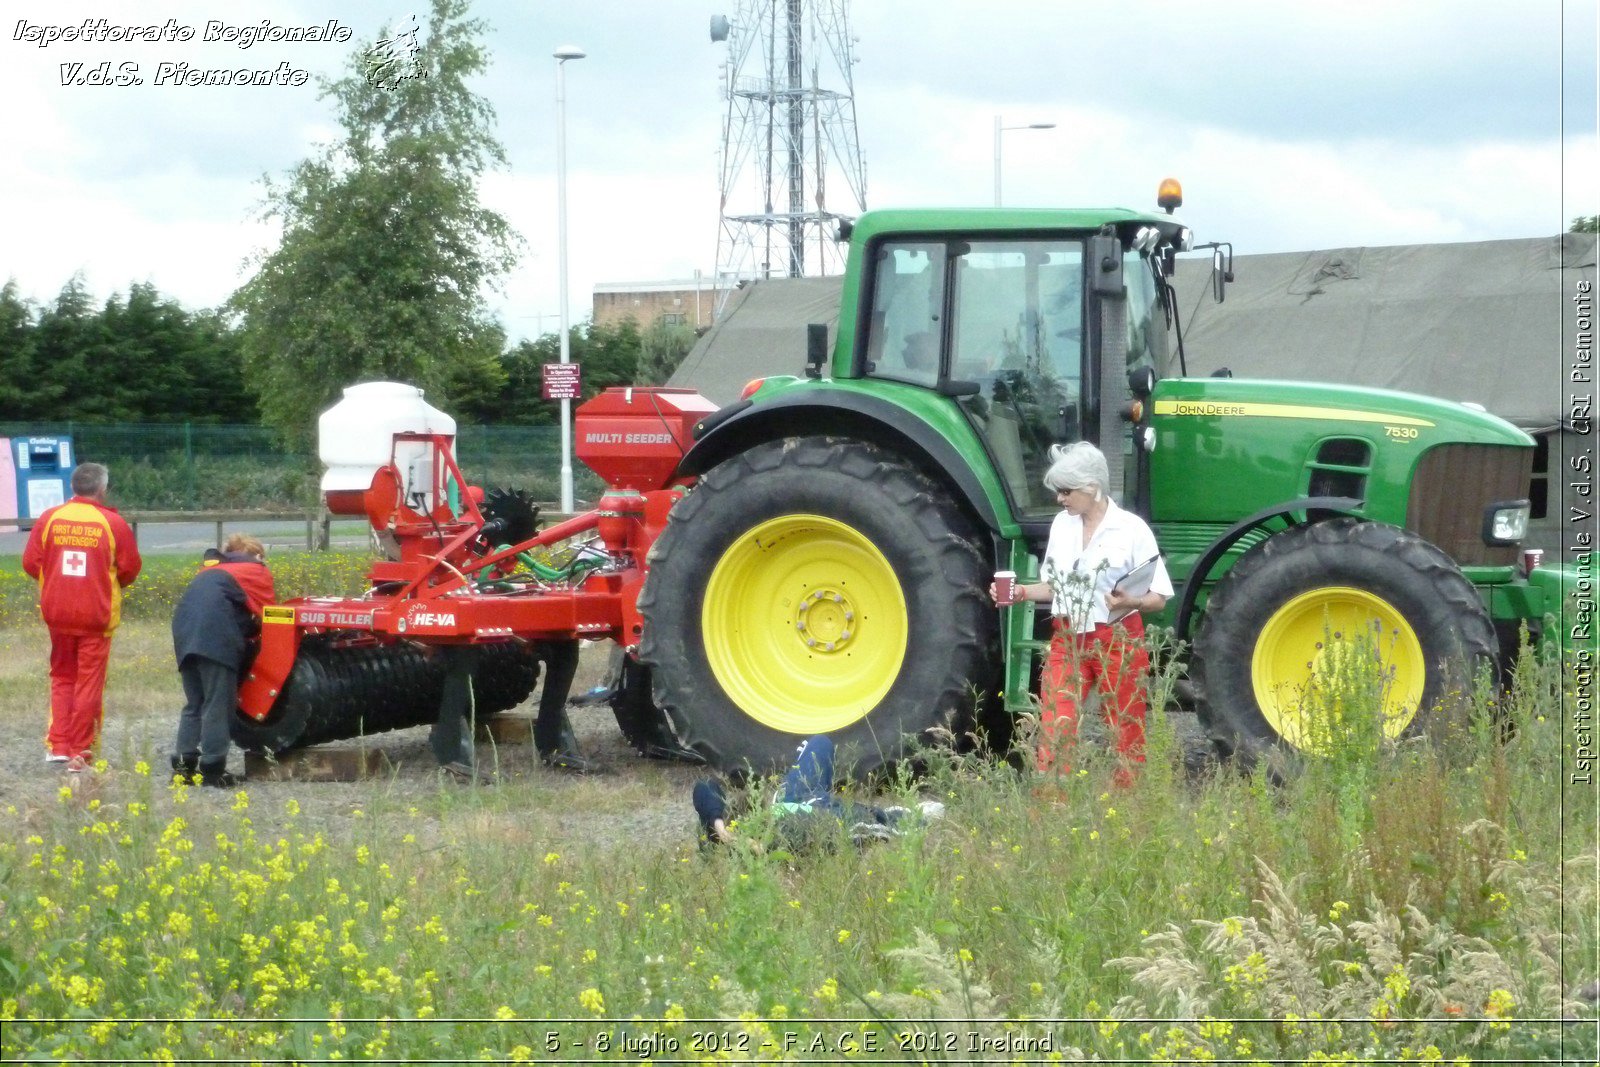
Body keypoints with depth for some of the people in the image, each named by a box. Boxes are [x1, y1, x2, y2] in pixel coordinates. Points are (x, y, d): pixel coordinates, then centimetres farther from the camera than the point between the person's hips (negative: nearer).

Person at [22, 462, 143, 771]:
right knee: (89, 682, 6)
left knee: (61, 677, 17)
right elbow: (130, 568, -5)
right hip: (96, 614, -3)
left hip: (57, 611, 3)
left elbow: (31, 563, -1)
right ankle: (79, 753, 6)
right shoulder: (113, 523, -9)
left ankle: (58, 746, 11)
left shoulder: (49, 518, -3)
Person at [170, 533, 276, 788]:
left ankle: (184, 764, 11)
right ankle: (212, 770, -5)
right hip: (217, 635, -6)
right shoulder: (258, 571, 16)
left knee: (194, 703, 15)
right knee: (218, 706, -4)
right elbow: (266, 616, 11)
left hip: (184, 627, 6)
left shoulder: (211, 569, 33)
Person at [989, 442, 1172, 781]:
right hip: (1068, 641, 4)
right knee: (1053, 737, -5)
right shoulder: (1062, 524, 7)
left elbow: (1159, 598, -7)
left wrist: (1130, 601, -27)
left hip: (1118, 642, -4)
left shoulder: (1132, 529, -8)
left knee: (1126, 740, 4)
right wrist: (1021, 592, 0)